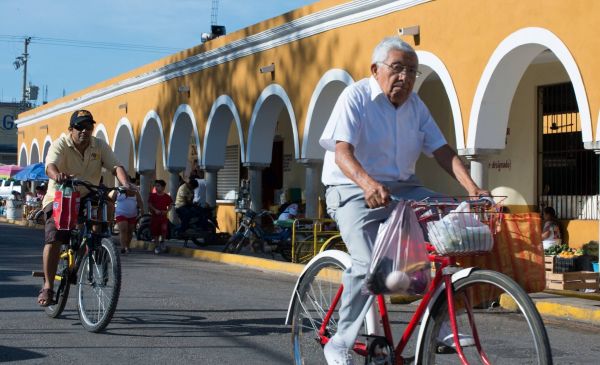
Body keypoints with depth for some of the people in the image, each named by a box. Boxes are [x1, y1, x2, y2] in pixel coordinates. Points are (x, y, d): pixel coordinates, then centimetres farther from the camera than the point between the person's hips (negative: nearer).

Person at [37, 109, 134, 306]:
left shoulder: (100, 146, -1)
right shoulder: (60, 145, -11)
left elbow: (116, 166, -13)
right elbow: (50, 166, -29)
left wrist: (126, 184, -34)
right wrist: (57, 176, -54)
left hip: (87, 198, 4)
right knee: (53, 239, -19)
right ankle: (48, 287, -10)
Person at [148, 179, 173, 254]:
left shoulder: (167, 197, 1)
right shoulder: (152, 195, 1)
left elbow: (170, 205, 10)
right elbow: (149, 204, -2)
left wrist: (166, 211, -8)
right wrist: (155, 210, -16)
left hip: (163, 216, -1)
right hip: (155, 216, 1)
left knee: (164, 229, -18)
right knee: (155, 232, 3)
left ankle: (162, 241, 10)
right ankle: (156, 246, 18)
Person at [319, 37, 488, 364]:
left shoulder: (415, 105, 9)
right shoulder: (356, 97, -10)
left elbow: (442, 150, 3)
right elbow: (342, 153, -24)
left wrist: (472, 188, -14)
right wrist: (368, 184, -43)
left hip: (403, 188, 6)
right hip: (354, 190, -6)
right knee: (367, 266, -25)